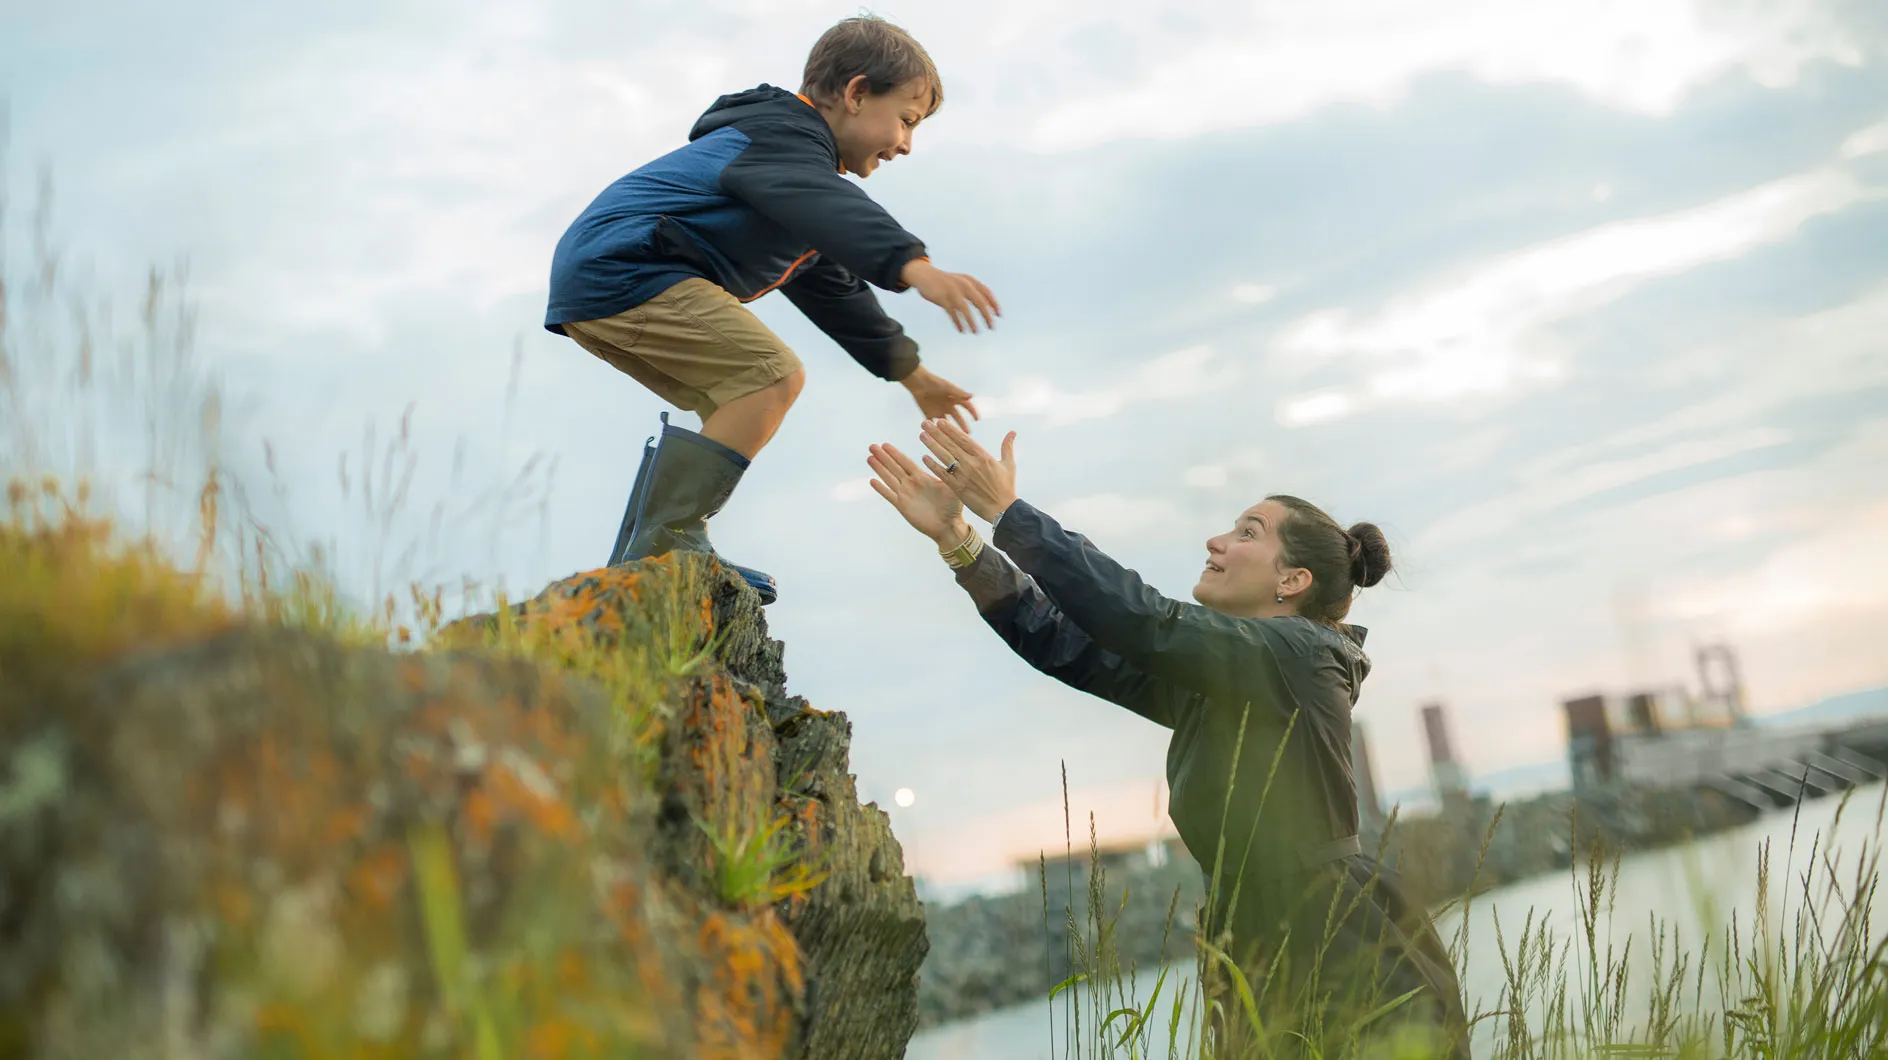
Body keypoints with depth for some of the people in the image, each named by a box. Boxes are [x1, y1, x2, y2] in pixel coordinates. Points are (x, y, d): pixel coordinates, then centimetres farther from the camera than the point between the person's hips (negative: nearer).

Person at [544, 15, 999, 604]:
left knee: (733, 401, 19)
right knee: (771, 375, -18)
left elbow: (833, 289, 32)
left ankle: (637, 566, 13)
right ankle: (664, 546, -21)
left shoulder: (797, 159, 27)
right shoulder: (784, 131, -7)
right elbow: (830, 207, -31)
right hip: (620, 266, -11)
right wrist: (914, 266, -47)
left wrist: (910, 372, 33)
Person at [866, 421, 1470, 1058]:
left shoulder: (1302, 654, -12)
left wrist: (1006, 512, -21)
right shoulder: (1200, 683, 11)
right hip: (1259, 972, 7)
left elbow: (1144, 623, -23)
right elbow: (1068, 647, 5)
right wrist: (956, 538, -3)